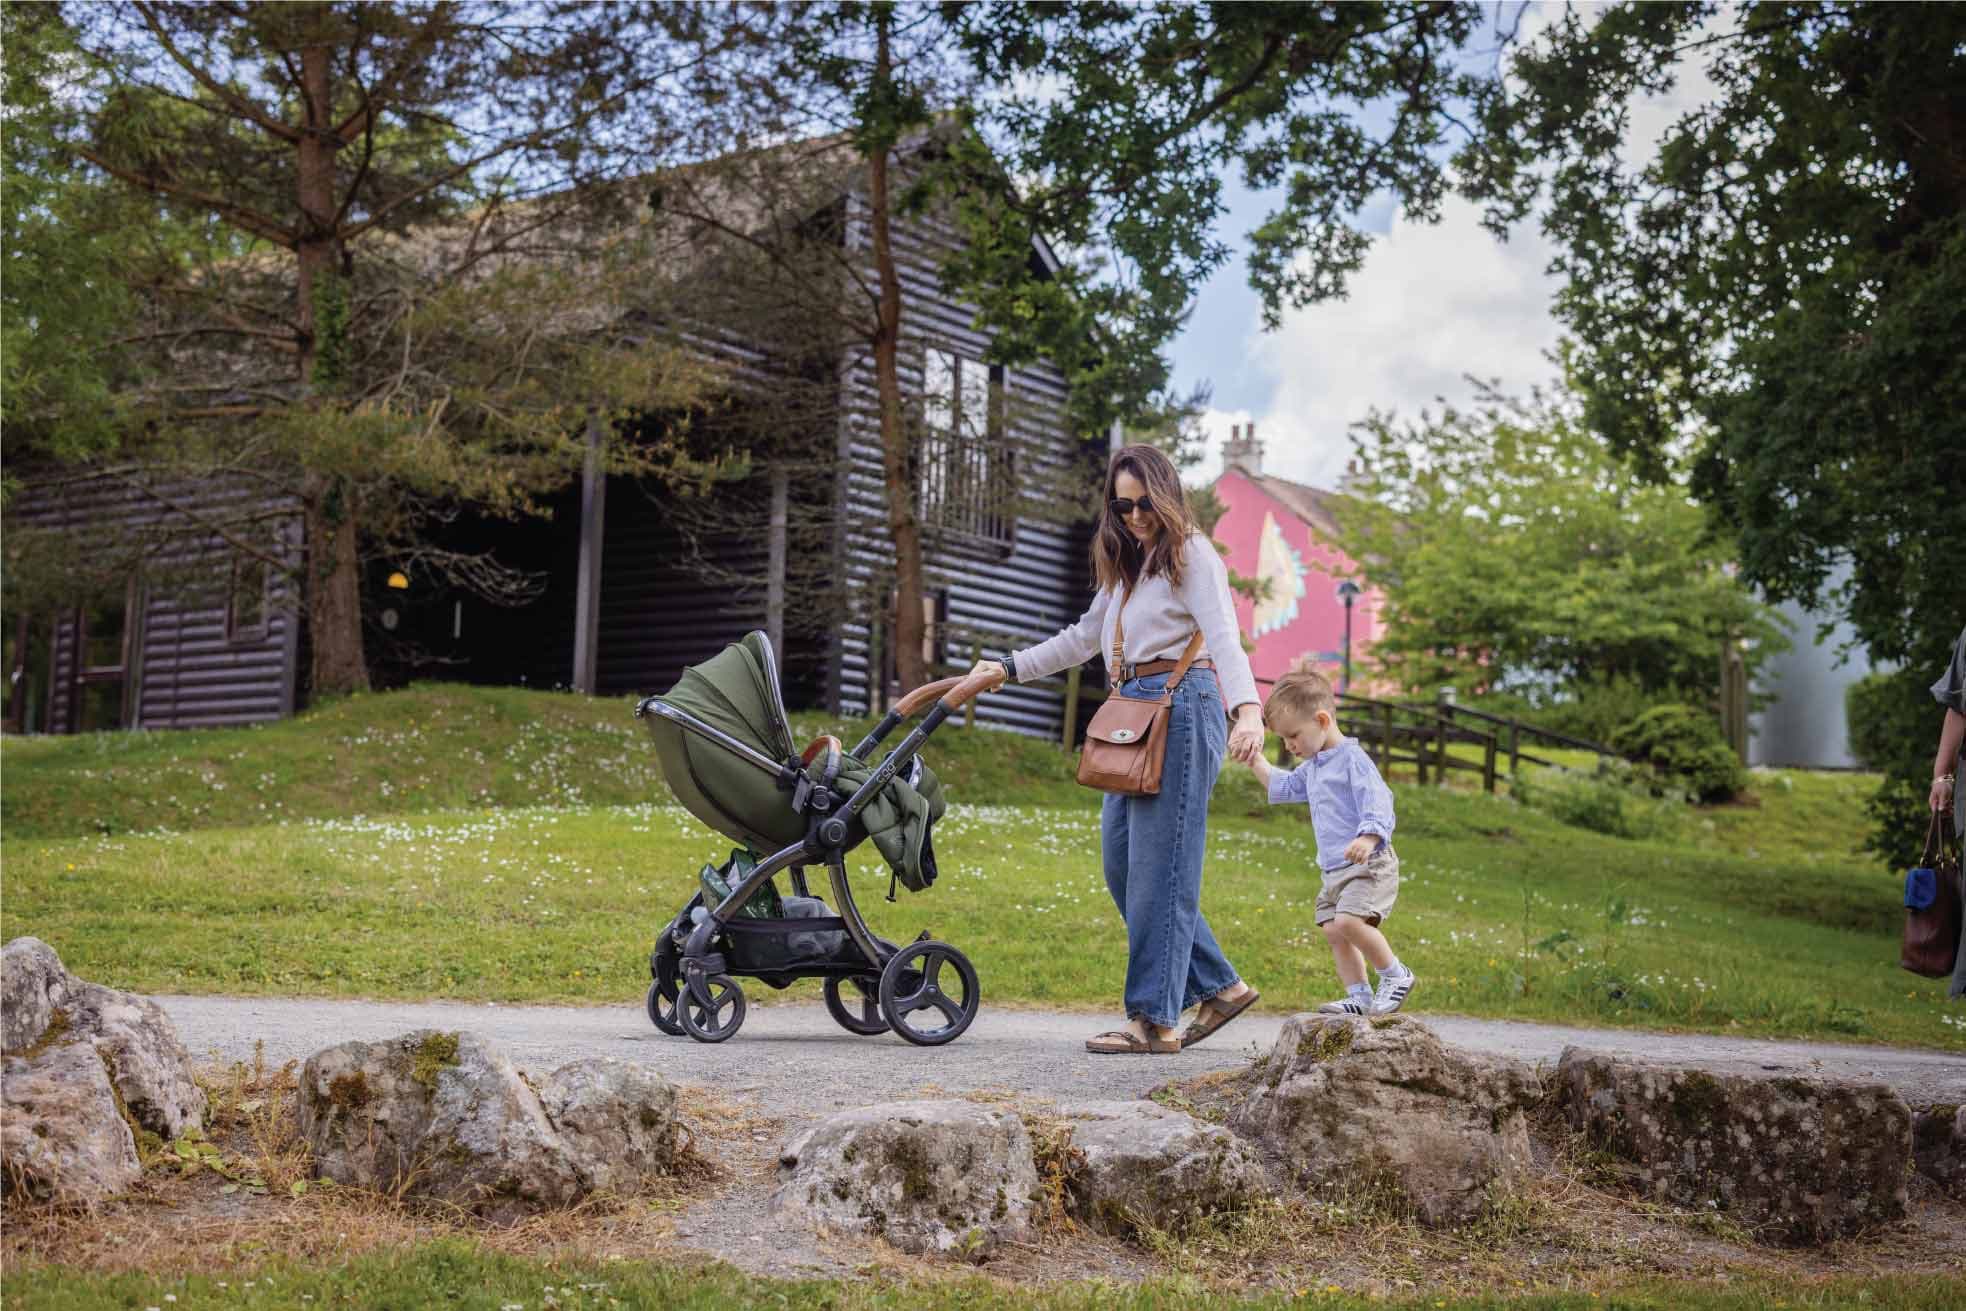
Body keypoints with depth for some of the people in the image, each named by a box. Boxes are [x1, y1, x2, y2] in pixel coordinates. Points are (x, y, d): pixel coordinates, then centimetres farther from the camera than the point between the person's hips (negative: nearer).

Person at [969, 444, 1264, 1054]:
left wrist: (1248, 708, -32)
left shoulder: (1191, 553, -3)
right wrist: (1008, 669, 26)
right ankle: (1218, 986, 11)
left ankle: (1154, 1019, -9)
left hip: (1180, 705, -9)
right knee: (1121, 860, 5)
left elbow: (1223, 636, -17)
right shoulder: (1125, 566, 23)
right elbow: (1084, 638, 32)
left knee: (1158, 866, -10)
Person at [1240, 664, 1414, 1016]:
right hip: (1334, 870, 10)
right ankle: (1359, 997, 7)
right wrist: (1257, 762, 28)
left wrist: (1368, 838, -40)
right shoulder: (1312, 767, 17)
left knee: (1349, 921, -25)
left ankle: (1395, 974, -9)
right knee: (1333, 930, 3)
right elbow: (1284, 786, 37)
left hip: (1369, 865, -10)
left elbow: (1377, 803, -23)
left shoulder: (1353, 759, -13)